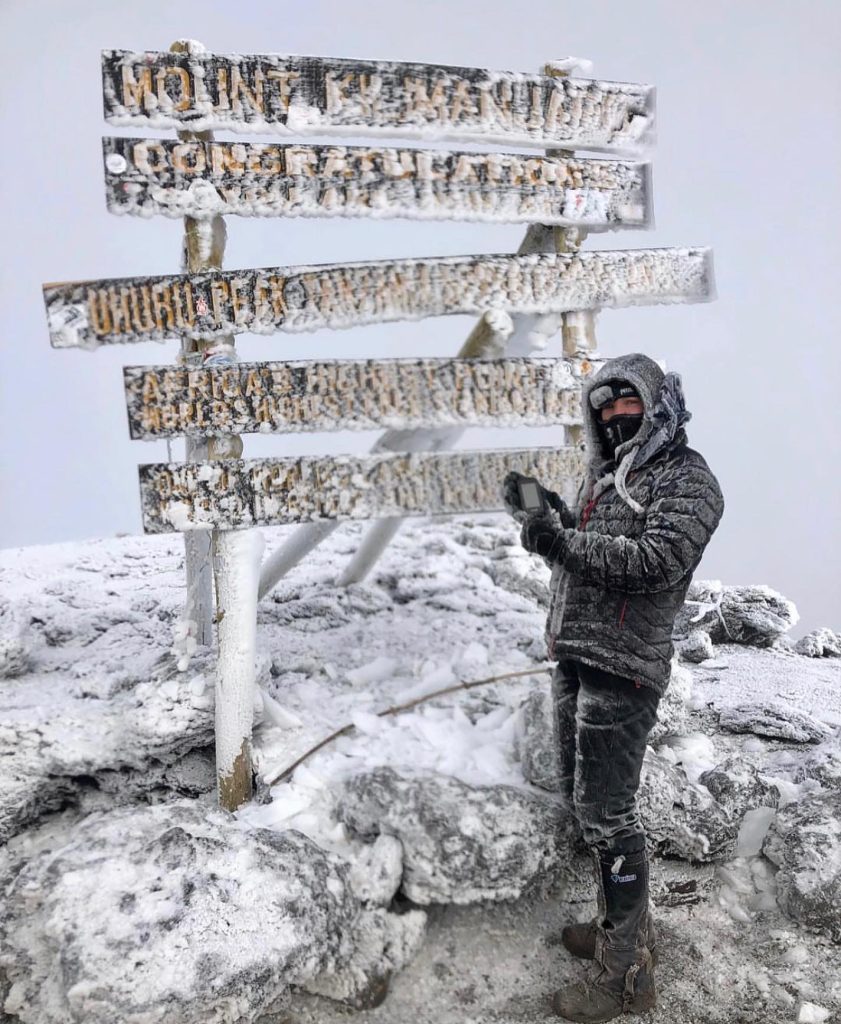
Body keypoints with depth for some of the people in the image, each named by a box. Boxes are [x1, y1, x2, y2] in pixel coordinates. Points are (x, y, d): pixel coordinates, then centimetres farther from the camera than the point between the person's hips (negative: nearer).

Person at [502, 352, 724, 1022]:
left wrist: (564, 542, -27)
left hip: (622, 666, -9)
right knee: (581, 798, 17)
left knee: (606, 813, -5)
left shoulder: (687, 480, -8)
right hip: (573, 657, 9)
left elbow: (656, 563, -22)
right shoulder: (605, 475, 16)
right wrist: (546, 514, 1)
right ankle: (627, 927, 34)